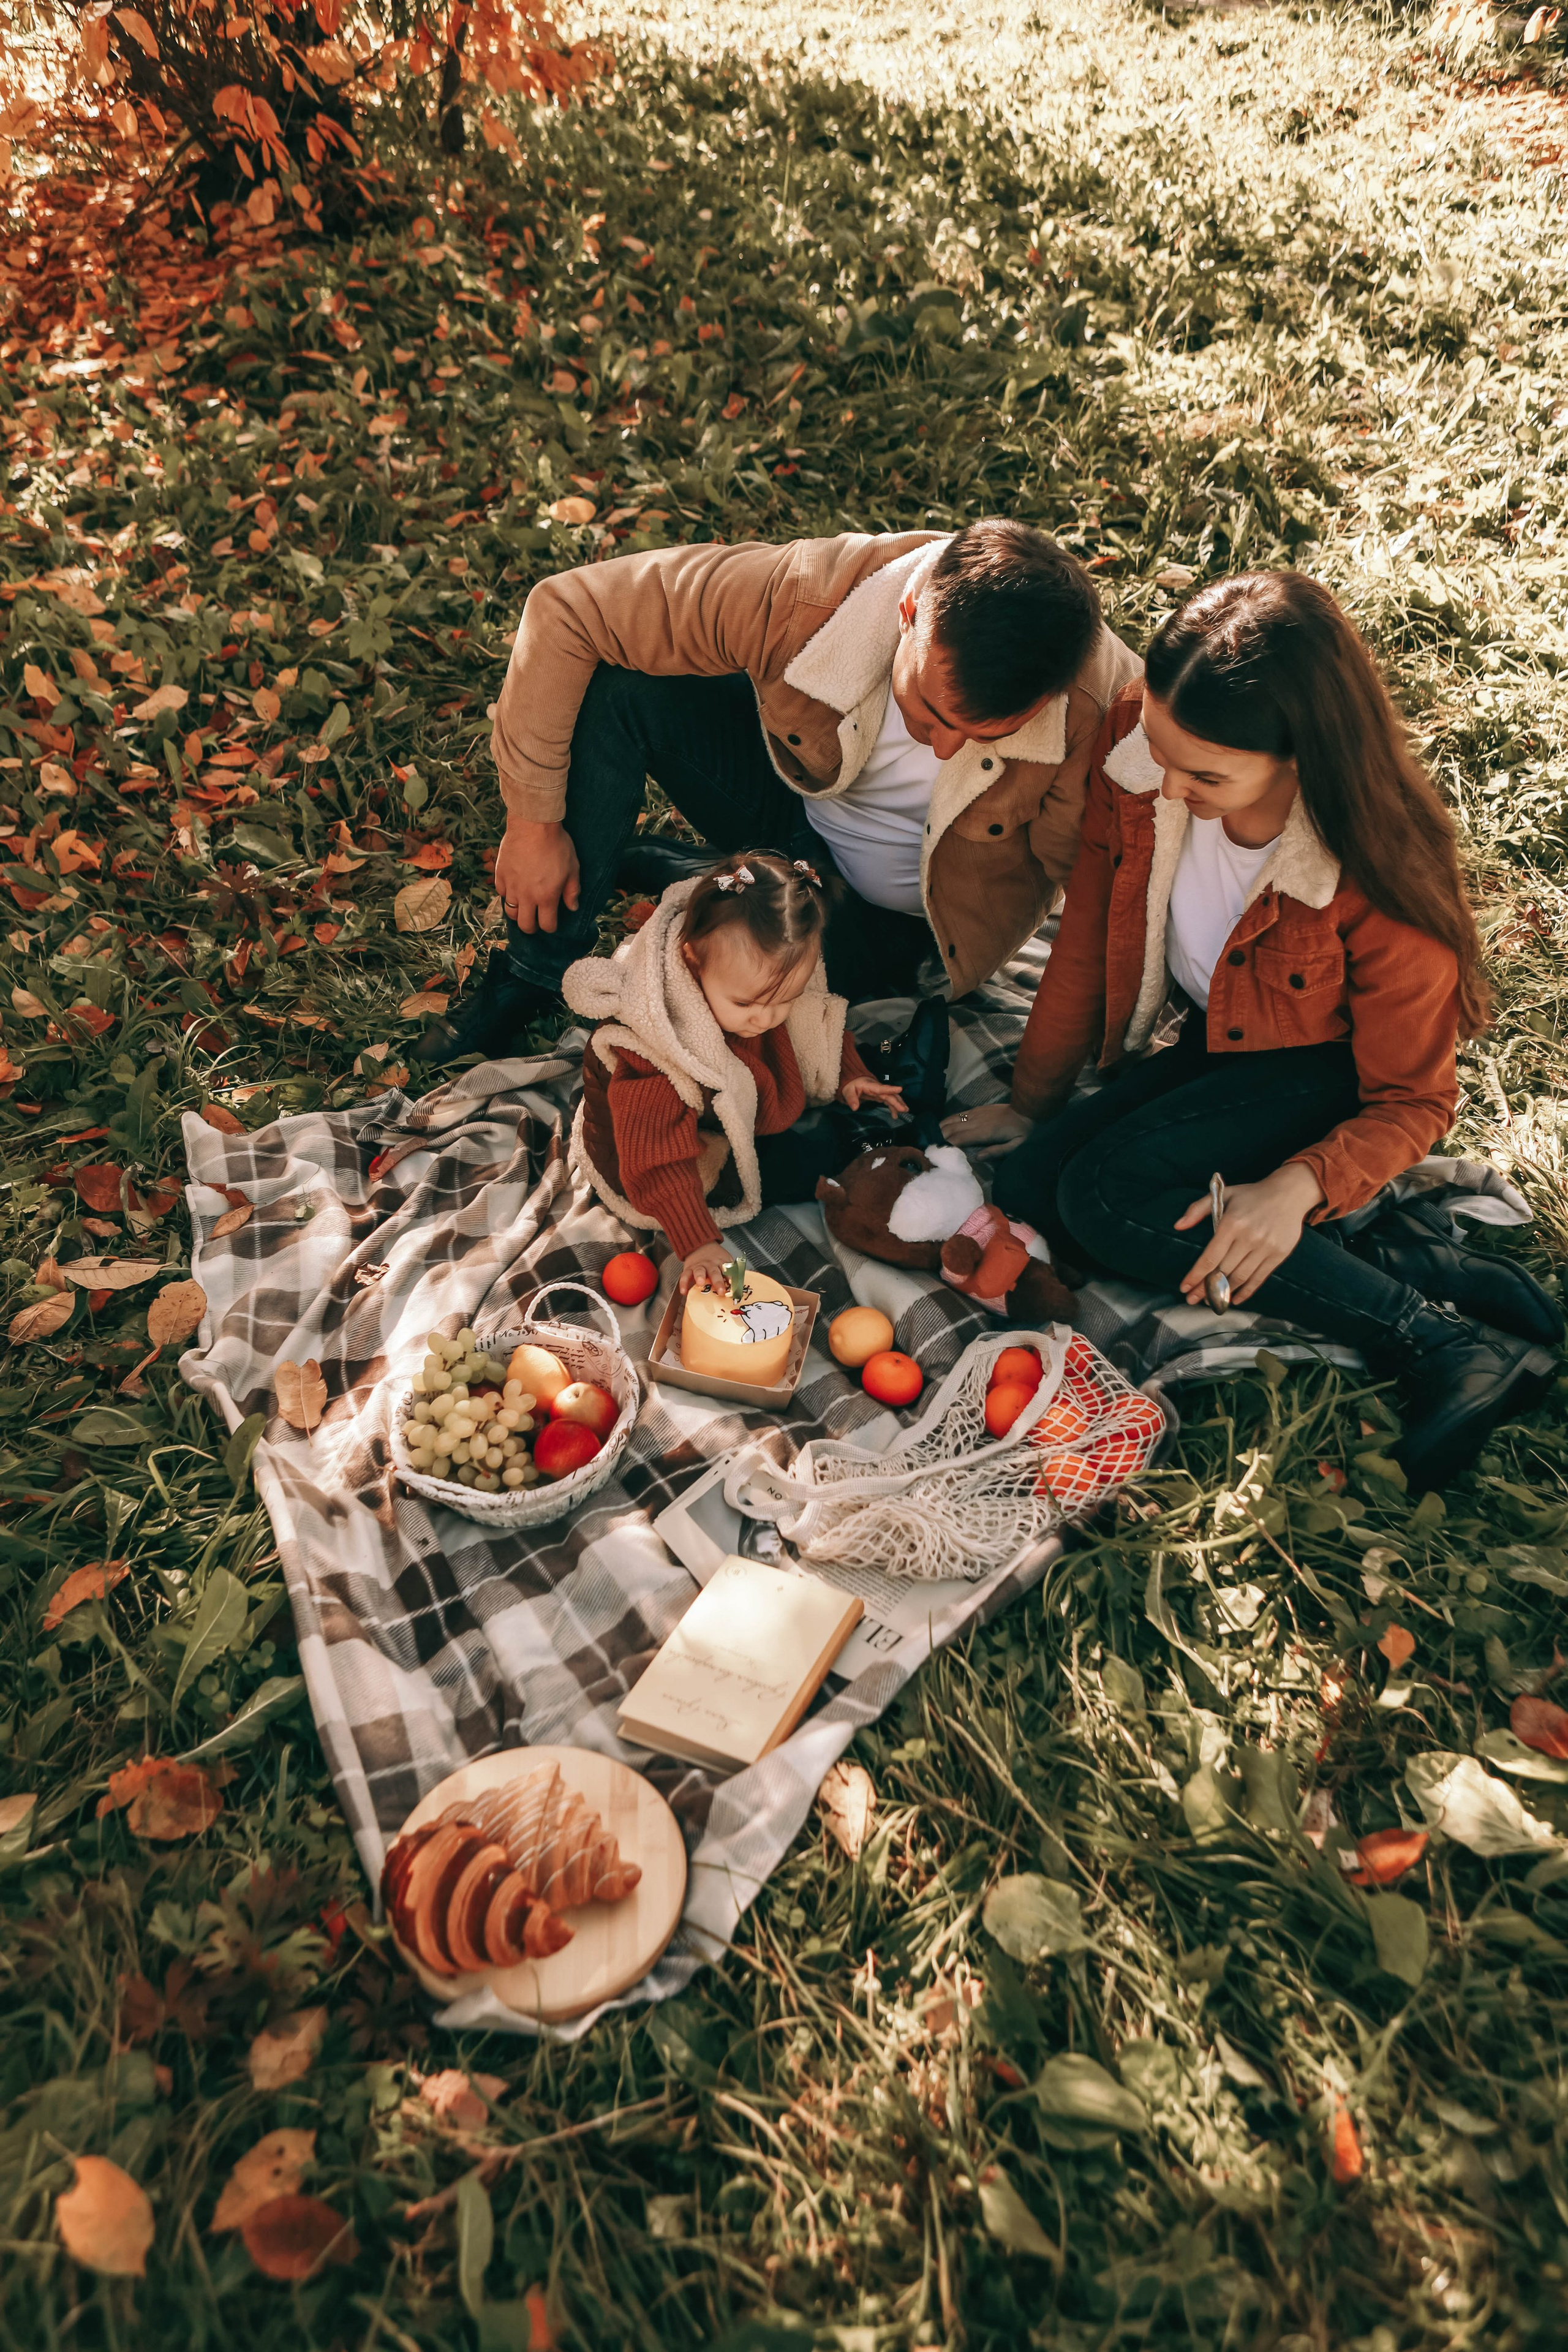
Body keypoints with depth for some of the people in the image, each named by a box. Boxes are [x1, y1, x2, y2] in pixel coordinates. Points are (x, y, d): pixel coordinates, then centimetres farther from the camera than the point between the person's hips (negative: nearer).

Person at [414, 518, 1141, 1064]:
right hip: (796, 789, 1)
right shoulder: (811, 595, -32)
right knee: (609, 682, -25)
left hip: (889, 910, 0)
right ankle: (537, 976, -9)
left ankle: (649, 868, 6)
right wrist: (533, 821, -22)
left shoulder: (1106, 707, -34)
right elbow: (564, 611, -25)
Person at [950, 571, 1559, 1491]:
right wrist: (1034, 1103, 1)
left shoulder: (1378, 876, -31)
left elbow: (1415, 1098, -17)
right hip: (1196, 1037, 6)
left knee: (1103, 1194, -28)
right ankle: (1404, 1263, -13)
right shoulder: (1135, 750, -21)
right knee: (1031, 1189, -15)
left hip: (1320, 1064, -6)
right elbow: (1086, 939, -6)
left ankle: (1438, 1341, -19)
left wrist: (1298, 1186, -35)